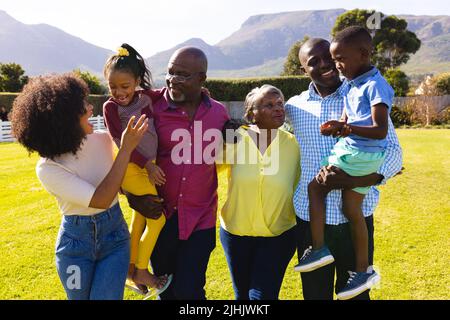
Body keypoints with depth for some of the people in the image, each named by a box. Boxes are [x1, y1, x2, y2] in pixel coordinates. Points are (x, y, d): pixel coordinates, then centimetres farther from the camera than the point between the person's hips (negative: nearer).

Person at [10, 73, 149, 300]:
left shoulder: (102, 140, -7)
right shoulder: (47, 168, -18)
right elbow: (101, 200, -28)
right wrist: (126, 149, -29)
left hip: (115, 235, 2)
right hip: (75, 241, -1)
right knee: (80, 297, 16)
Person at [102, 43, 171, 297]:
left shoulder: (146, 96, 1)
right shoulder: (111, 106, -11)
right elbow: (121, 142, -15)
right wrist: (148, 165, -17)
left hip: (148, 167, 6)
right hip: (130, 169, -6)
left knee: (140, 220, 15)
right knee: (157, 219, -2)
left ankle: (132, 273, 31)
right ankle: (142, 272, 15)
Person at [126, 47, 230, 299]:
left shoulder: (219, 113, -3)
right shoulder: (153, 108, -10)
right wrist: (135, 197, -13)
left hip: (200, 220, 0)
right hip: (160, 216, 0)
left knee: (190, 291, 4)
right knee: (166, 289, 20)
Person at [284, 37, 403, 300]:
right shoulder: (294, 107, 4)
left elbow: (393, 150, -6)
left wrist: (355, 180, -23)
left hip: (354, 216, -1)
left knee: (355, 293, 13)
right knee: (315, 293, 14)